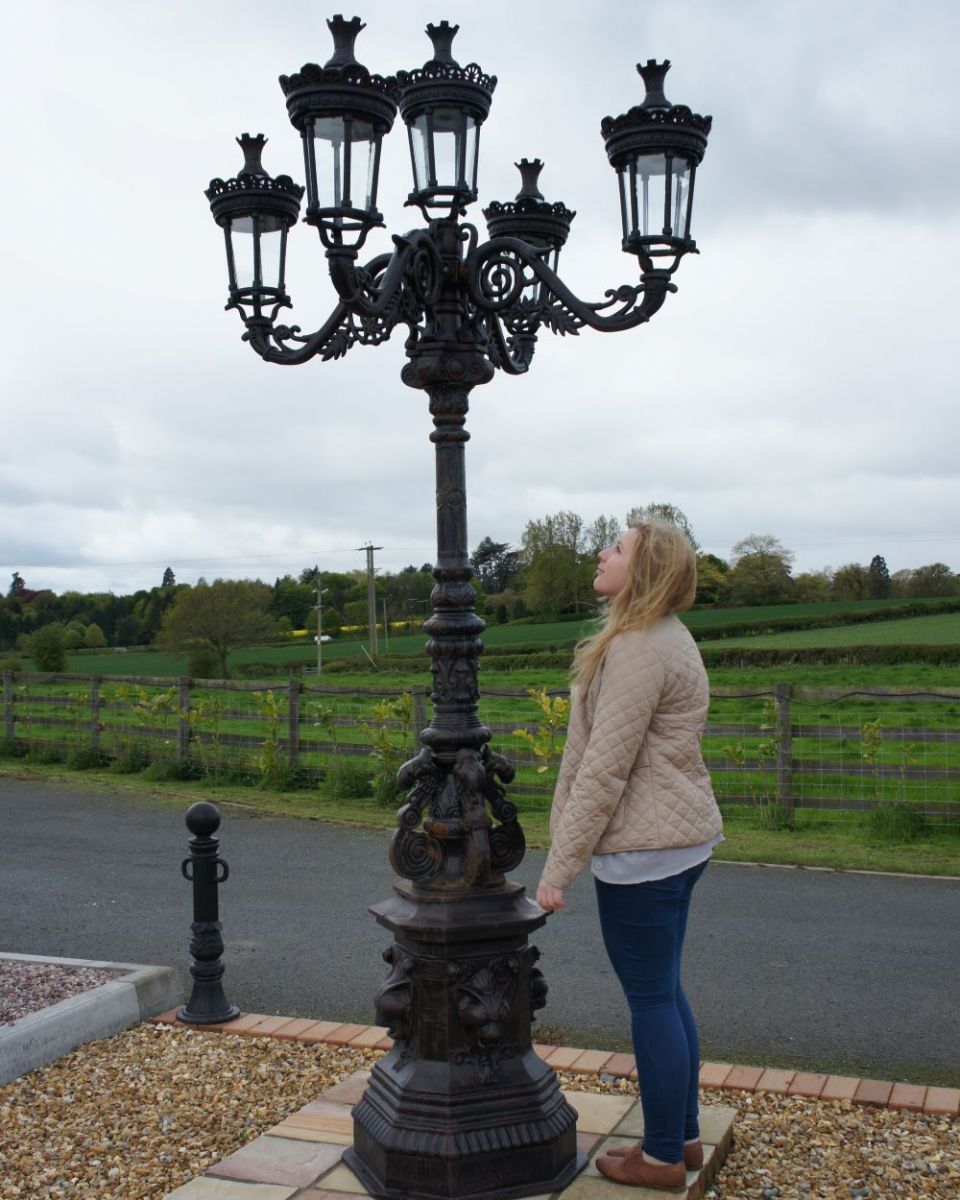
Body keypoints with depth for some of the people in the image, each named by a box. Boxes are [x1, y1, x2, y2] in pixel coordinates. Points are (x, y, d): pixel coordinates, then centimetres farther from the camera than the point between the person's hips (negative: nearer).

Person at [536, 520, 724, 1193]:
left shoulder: (638, 648, -19)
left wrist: (559, 867, -18)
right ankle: (684, 1136, 31)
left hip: (643, 850, -10)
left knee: (650, 999, 2)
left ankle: (663, 1158, 16)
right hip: (683, 838, 10)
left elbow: (605, 767, -22)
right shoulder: (668, 638, 13)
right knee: (665, 992, 18)